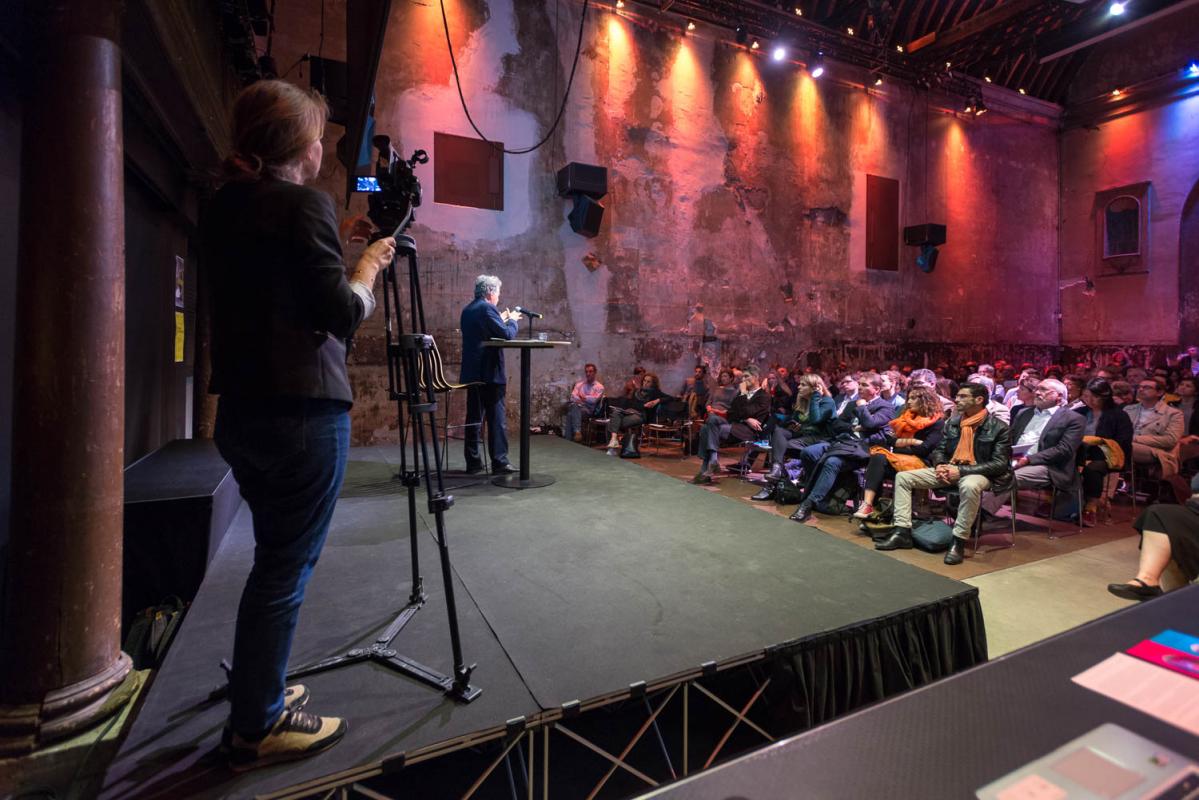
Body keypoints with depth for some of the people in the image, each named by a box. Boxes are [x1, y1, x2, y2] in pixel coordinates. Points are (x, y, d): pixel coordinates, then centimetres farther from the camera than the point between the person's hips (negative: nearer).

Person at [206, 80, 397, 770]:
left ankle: (259, 696, 35)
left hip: (241, 410, 8)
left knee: (276, 560, 20)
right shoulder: (305, 203, -10)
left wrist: (350, 265, 17)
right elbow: (343, 313, -16)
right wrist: (369, 267, 2)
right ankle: (258, 730, 19)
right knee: (286, 569, 3)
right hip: (302, 414, -8)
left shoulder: (225, 207, 14)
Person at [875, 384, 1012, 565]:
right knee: (902, 477, -9)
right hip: (949, 469, 6)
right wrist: (940, 466, -10)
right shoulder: (952, 422, 9)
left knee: (970, 486, -43)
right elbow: (939, 450, 15)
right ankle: (902, 532, -10)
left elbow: (1000, 464, -13)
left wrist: (961, 471, -22)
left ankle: (958, 542, -27)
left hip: (977, 473, -6)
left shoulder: (998, 427, -7)